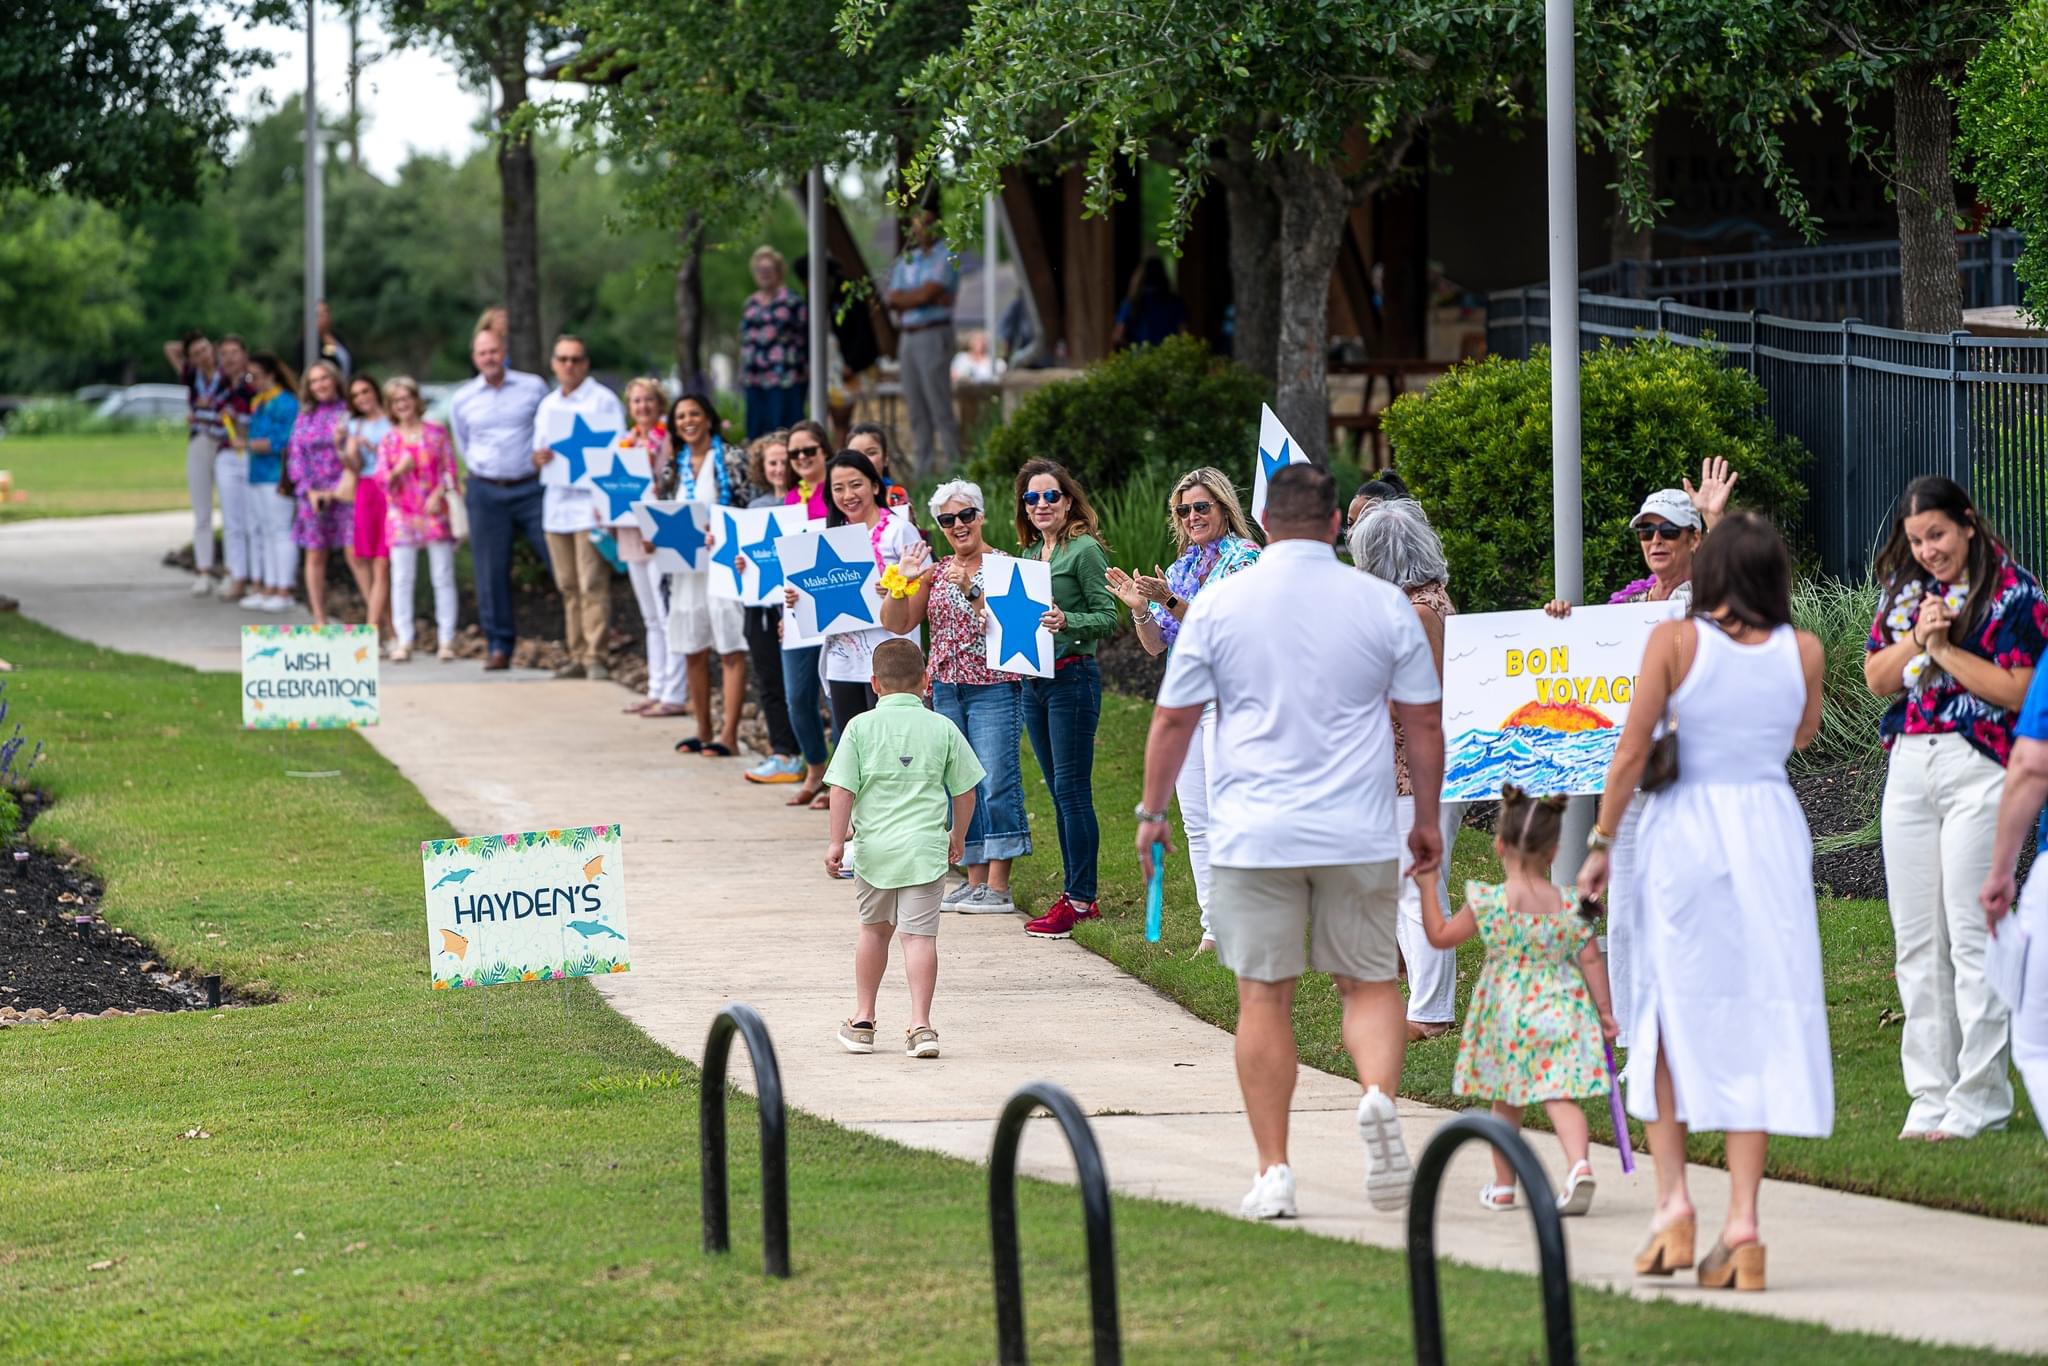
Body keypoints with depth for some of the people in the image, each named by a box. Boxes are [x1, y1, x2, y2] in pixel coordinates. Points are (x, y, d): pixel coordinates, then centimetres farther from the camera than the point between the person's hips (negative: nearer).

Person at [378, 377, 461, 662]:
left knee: (443, 577, -1)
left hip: (435, 511, -1)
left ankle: (447, 639, 2)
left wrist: (439, 493, -12)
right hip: (402, 515, 1)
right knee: (402, 579, -2)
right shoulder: (388, 440, 9)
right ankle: (404, 641, 1)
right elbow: (383, 478, 5)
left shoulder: (436, 432, 5)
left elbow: (450, 469, 4)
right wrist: (397, 471, -16)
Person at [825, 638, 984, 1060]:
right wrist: (957, 836, 24)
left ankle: (863, 1020, 26)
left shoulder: (861, 727, -1)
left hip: (875, 847, 1)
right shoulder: (942, 729, 2)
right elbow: (965, 790, 8)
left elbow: (842, 789, -5)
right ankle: (921, 1025, -12)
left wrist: (837, 841, 0)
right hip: (925, 847, -1)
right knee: (920, 935, -3)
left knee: (874, 930, 18)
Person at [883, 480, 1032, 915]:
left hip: (994, 688, -6)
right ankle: (975, 880, 13)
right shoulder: (935, 572, 12)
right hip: (946, 690, 6)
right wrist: (903, 582, -6)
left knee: (996, 782, -9)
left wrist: (971, 590, -25)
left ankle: (998, 887, -8)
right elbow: (897, 624, 9)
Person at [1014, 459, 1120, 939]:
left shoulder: (1084, 550, -8)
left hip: (1073, 675, -8)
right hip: (1033, 679, 8)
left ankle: (1079, 899, -6)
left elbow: (1108, 619, -12)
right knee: (1060, 792, 11)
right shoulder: (1029, 553, 14)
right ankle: (1075, 893, 17)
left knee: (1072, 790, -8)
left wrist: (1067, 622, -28)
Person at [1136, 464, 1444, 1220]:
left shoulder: (1219, 604, 0)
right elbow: (1424, 720, 6)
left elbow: (1172, 718, 4)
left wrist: (1151, 811, 16)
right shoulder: (1384, 604, 2)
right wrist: (1427, 818, 18)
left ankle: (1273, 1172, 4)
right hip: (1358, 831, 1)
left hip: (1252, 833, -1)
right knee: (1368, 981, 11)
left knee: (1264, 995, 4)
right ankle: (1379, 1096, -18)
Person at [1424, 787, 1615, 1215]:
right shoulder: (1570, 906, -2)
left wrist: (1427, 888, 12)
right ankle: (1579, 1164, -27)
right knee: (1559, 1094, -3)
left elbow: (1441, 936, 2)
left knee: (1505, 1100, 14)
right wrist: (1604, 1011, 9)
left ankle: (1503, 1186, 22)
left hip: (1506, 1014, -1)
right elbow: (1590, 960, 0)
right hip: (1561, 1010, 1)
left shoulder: (1487, 903, -8)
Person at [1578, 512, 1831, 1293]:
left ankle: (1673, 1204, 2)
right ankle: (1742, 1226, -1)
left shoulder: (1675, 642, -7)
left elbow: (1630, 754, -7)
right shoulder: (1802, 651, 0)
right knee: (1757, 1021, 4)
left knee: (1672, 1014, 11)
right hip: (1772, 835, 2)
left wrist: (1601, 841, 3)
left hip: (1685, 830, -2)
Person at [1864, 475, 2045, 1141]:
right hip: (1908, 767, 6)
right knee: (1916, 941, 5)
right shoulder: (1902, 588, 14)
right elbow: (1876, 678, 11)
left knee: (1971, 937, -8)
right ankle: (1929, 1096, 10)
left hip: (1978, 767, -6)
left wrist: (1946, 648, -13)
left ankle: (1979, 1098, -4)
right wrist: (1916, 639, -5)